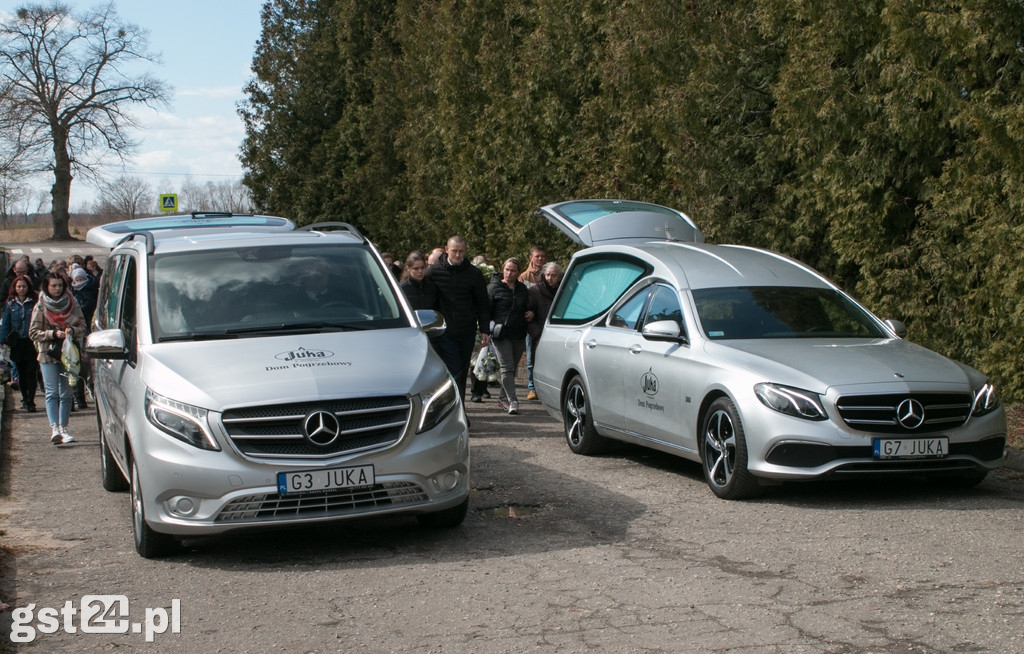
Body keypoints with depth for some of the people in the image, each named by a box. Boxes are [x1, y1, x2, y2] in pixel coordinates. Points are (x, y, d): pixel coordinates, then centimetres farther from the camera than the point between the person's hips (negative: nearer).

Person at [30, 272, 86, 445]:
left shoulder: (72, 304, 6)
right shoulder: (40, 307, 0)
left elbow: (82, 326, 9)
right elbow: (33, 332, -3)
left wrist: (72, 330, -12)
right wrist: (53, 334, -15)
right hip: (48, 354, -2)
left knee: (66, 393, 3)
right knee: (52, 392, -9)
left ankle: (63, 429, 8)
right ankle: (54, 429, -15)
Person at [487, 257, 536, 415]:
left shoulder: (522, 289, 13)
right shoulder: (494, 288, -1)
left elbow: (530, 306, 27)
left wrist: (531, 313, 4)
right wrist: (486, 330, -14)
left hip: (519, 335, 5)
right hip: (501, 334, -5)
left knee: (512, 368, 12)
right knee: (507, 368, -11)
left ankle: (502, 397, 25)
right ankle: (512, 401, -16)